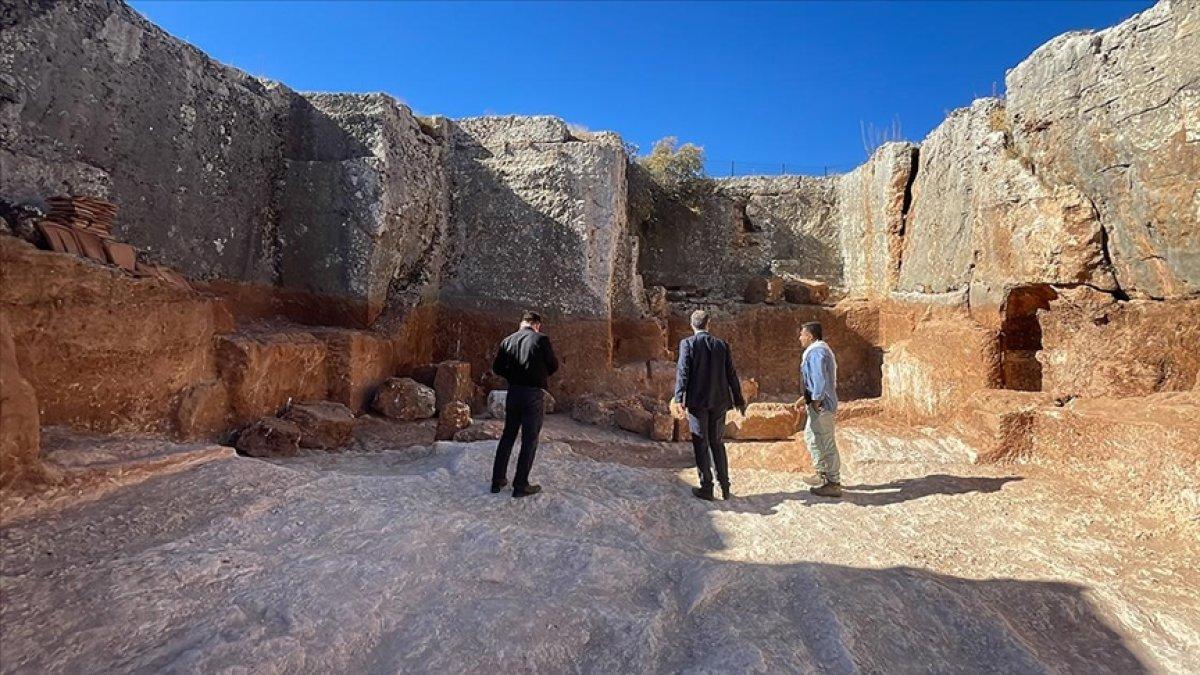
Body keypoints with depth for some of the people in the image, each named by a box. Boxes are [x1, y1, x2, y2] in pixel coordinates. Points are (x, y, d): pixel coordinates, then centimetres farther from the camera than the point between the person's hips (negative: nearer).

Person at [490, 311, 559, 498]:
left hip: (513, 392, 5)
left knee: (507, 436, 16)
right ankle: (520, 486, 9)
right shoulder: (541, 339, -8)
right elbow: (554, 366, -1)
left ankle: (497, 481, 23)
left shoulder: (508, 340, 4)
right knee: (529, 440, 5)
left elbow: (496, 368, 7)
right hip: (534, 393, -4)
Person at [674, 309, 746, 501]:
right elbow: (731, 374, 6)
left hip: (697, 401, -4)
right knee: (717, 443, 16)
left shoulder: (687, 344, -6)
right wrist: (739, 400, 13)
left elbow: (683, 371, -15)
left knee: (701, 445, 5)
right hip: (719, 401, 4)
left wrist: (679, 398, -18)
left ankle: (706, 488, 10)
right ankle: (725, 487, 20)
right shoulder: (722, 345, 5)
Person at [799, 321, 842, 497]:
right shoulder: (819, 349, 15)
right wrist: (808, 398, 19)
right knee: (811, 436, 20)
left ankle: (833, 483, 7)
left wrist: (816, 401, -22)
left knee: (827, 443, -2)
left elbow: (820, 379, -26)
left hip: (820, 404, -11)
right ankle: (823, 474, 30)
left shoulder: (816, 352, -18)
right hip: (819, 403, 11)